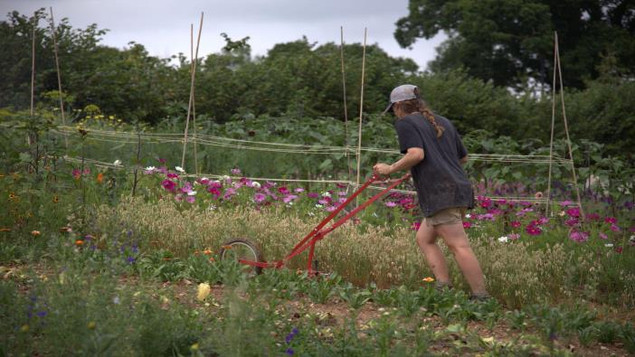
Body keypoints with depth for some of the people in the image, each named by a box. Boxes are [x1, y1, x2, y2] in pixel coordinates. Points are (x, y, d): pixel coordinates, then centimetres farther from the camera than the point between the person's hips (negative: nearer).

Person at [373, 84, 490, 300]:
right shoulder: (443, 123, 24)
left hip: (441, 193, -9)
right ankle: (444, 287, 6)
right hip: (460, 188, 9)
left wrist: (390, 169, -4)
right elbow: (463, 157, 27)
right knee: (424, 238, 16)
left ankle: (481, 297, -17)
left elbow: (416, 154, -15)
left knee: (459, 246, -12)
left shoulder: (405, 123, 2)